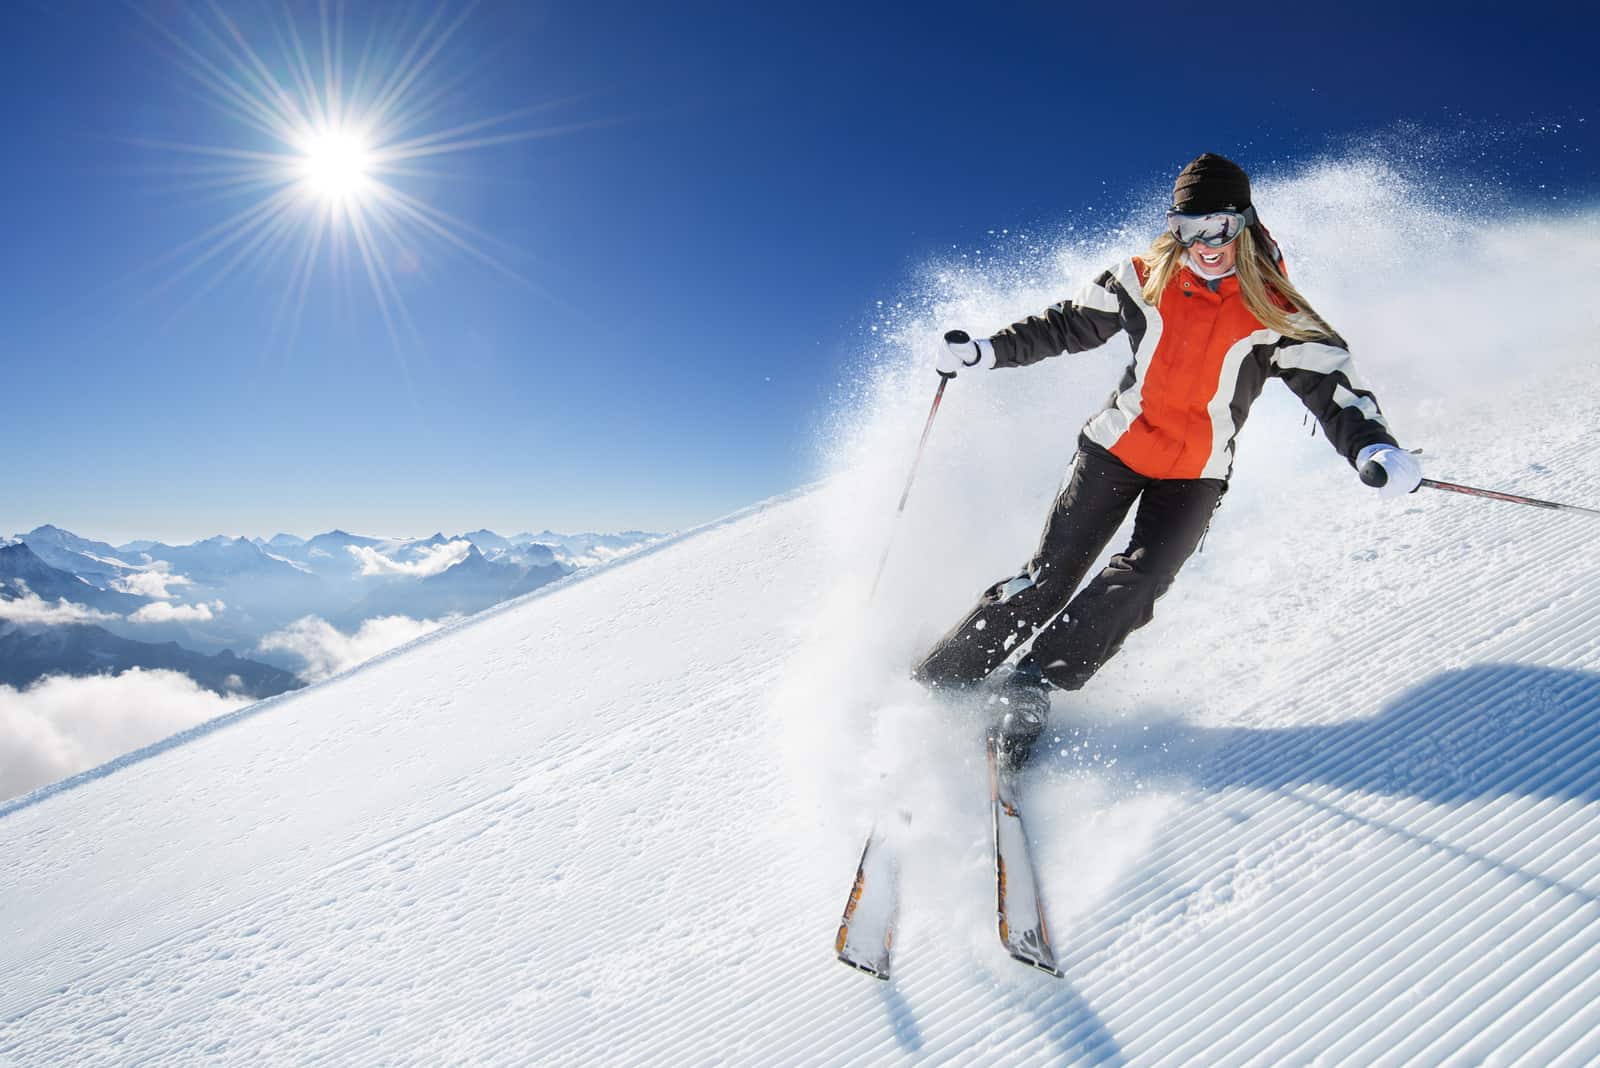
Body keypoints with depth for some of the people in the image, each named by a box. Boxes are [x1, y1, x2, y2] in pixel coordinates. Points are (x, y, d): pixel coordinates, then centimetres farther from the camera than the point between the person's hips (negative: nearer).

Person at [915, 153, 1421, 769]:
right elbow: (1067, 326, 6)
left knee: (1136, 584, -22)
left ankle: (1031, 686, -13)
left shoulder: (1276, 316, -9)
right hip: (1117, 448, 0)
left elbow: (1331, 386, -14)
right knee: (1050, 575, -8)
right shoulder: (1145, 281, -4)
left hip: (1195, 477, 0)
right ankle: (936, 684, 0)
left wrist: (1372, 445, -35)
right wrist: (985, 352, -3)